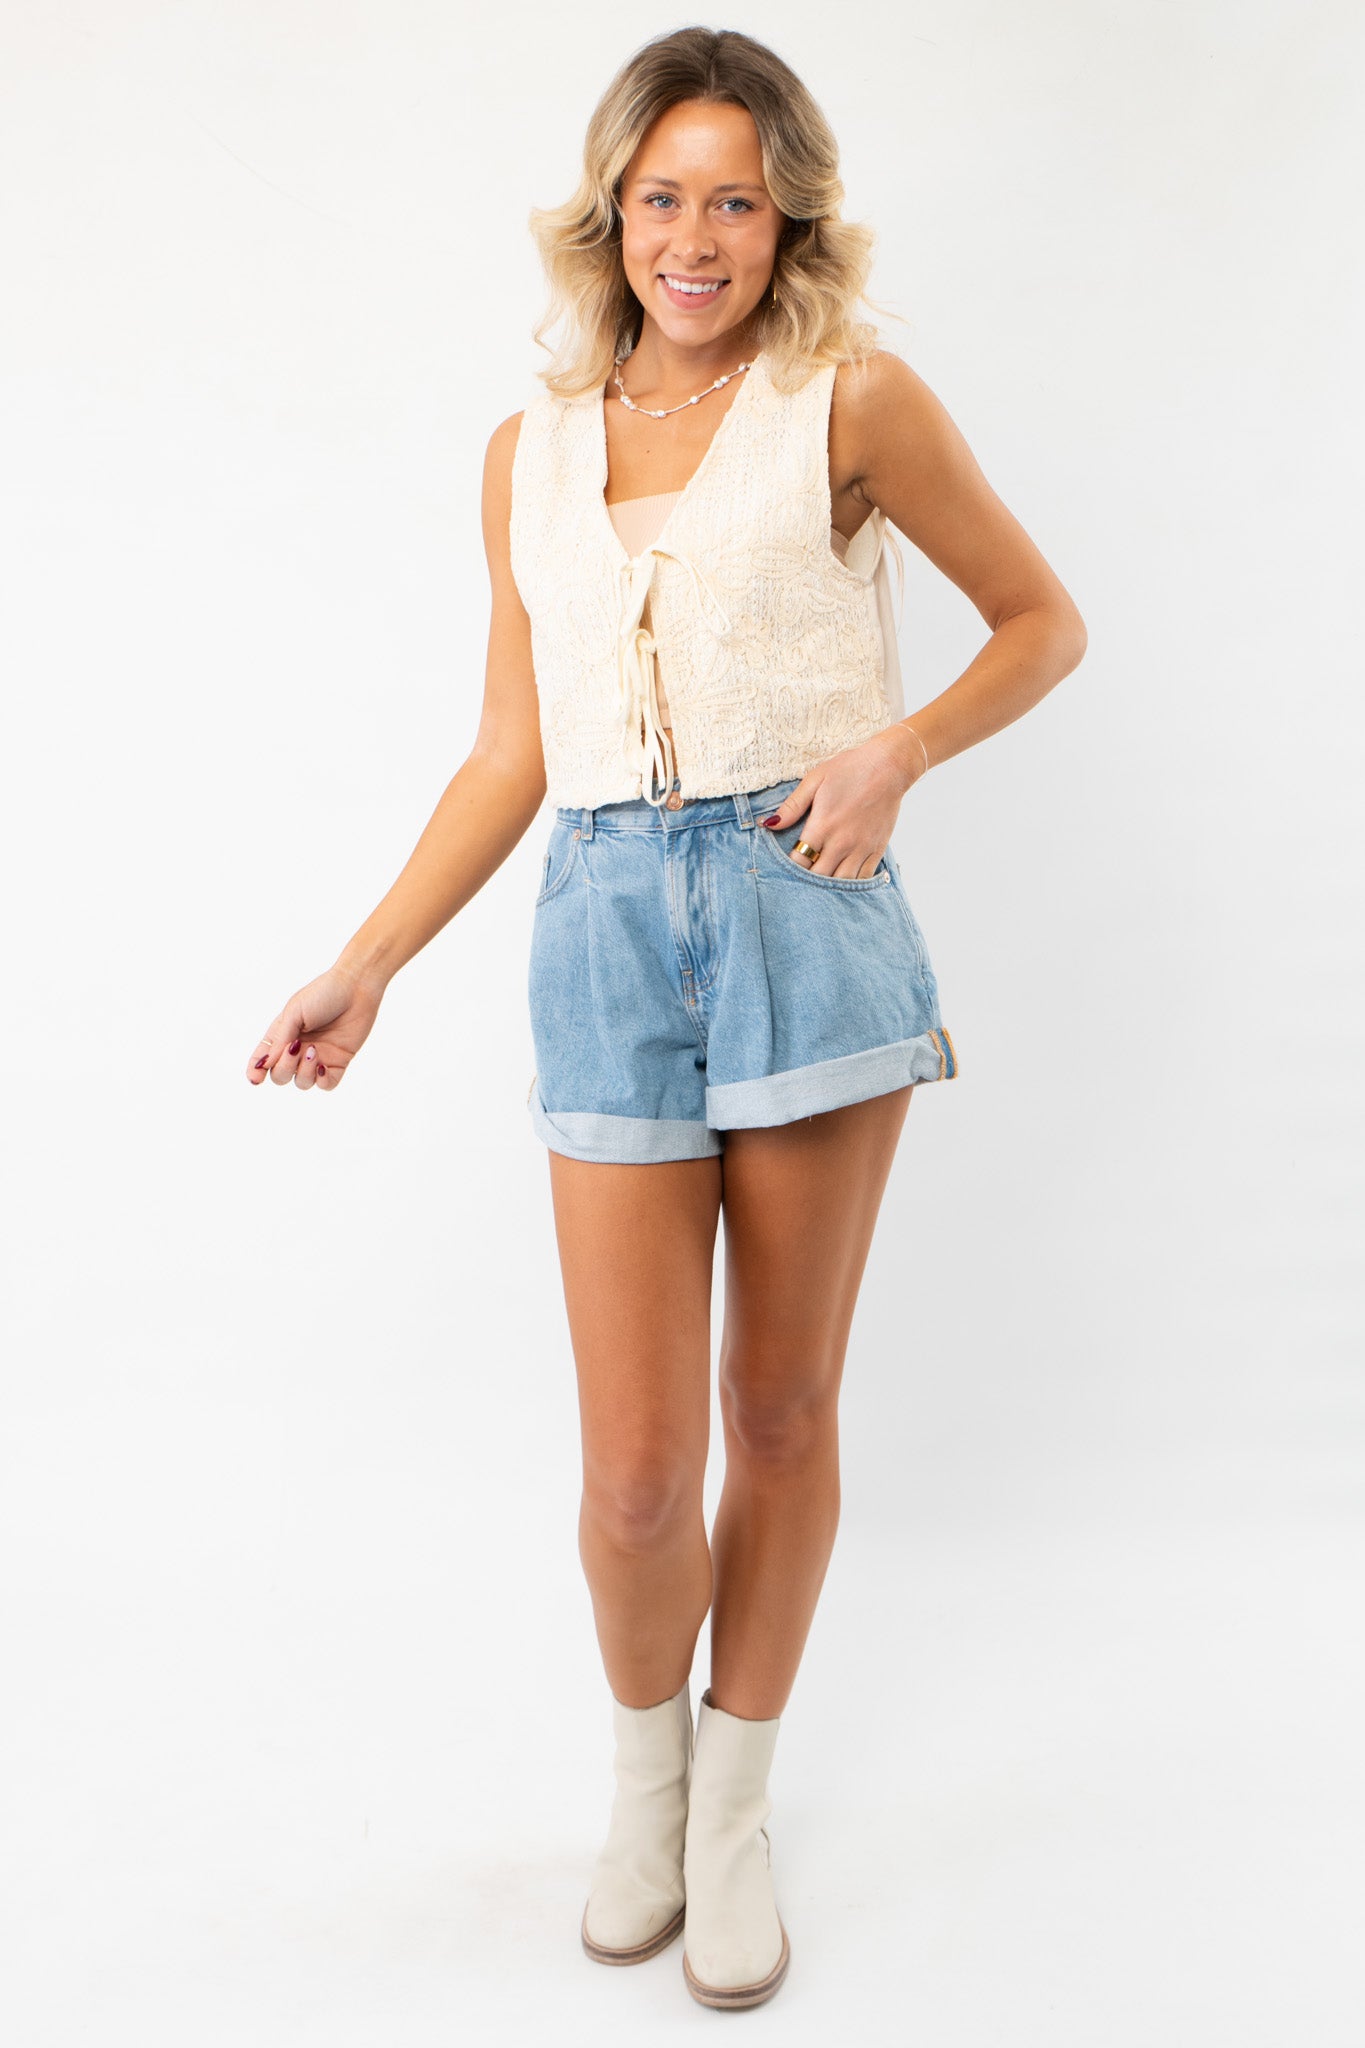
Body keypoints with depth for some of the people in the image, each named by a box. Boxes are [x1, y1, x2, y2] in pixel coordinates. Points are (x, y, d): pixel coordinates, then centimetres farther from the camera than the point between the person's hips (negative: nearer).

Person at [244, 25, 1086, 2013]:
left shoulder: (855, 400, 3)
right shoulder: (532, 451, 13)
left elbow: (1044, 621, 10)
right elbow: (512, 754, 14)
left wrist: (898, 746, -9)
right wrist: (368, 965, 7)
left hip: (808, 917, -2)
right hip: (608, 936, 2)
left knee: (782, 1409, 9)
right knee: (636, 1468, 0)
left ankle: (739, 1805, 33)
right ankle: (645, 1766, 33)